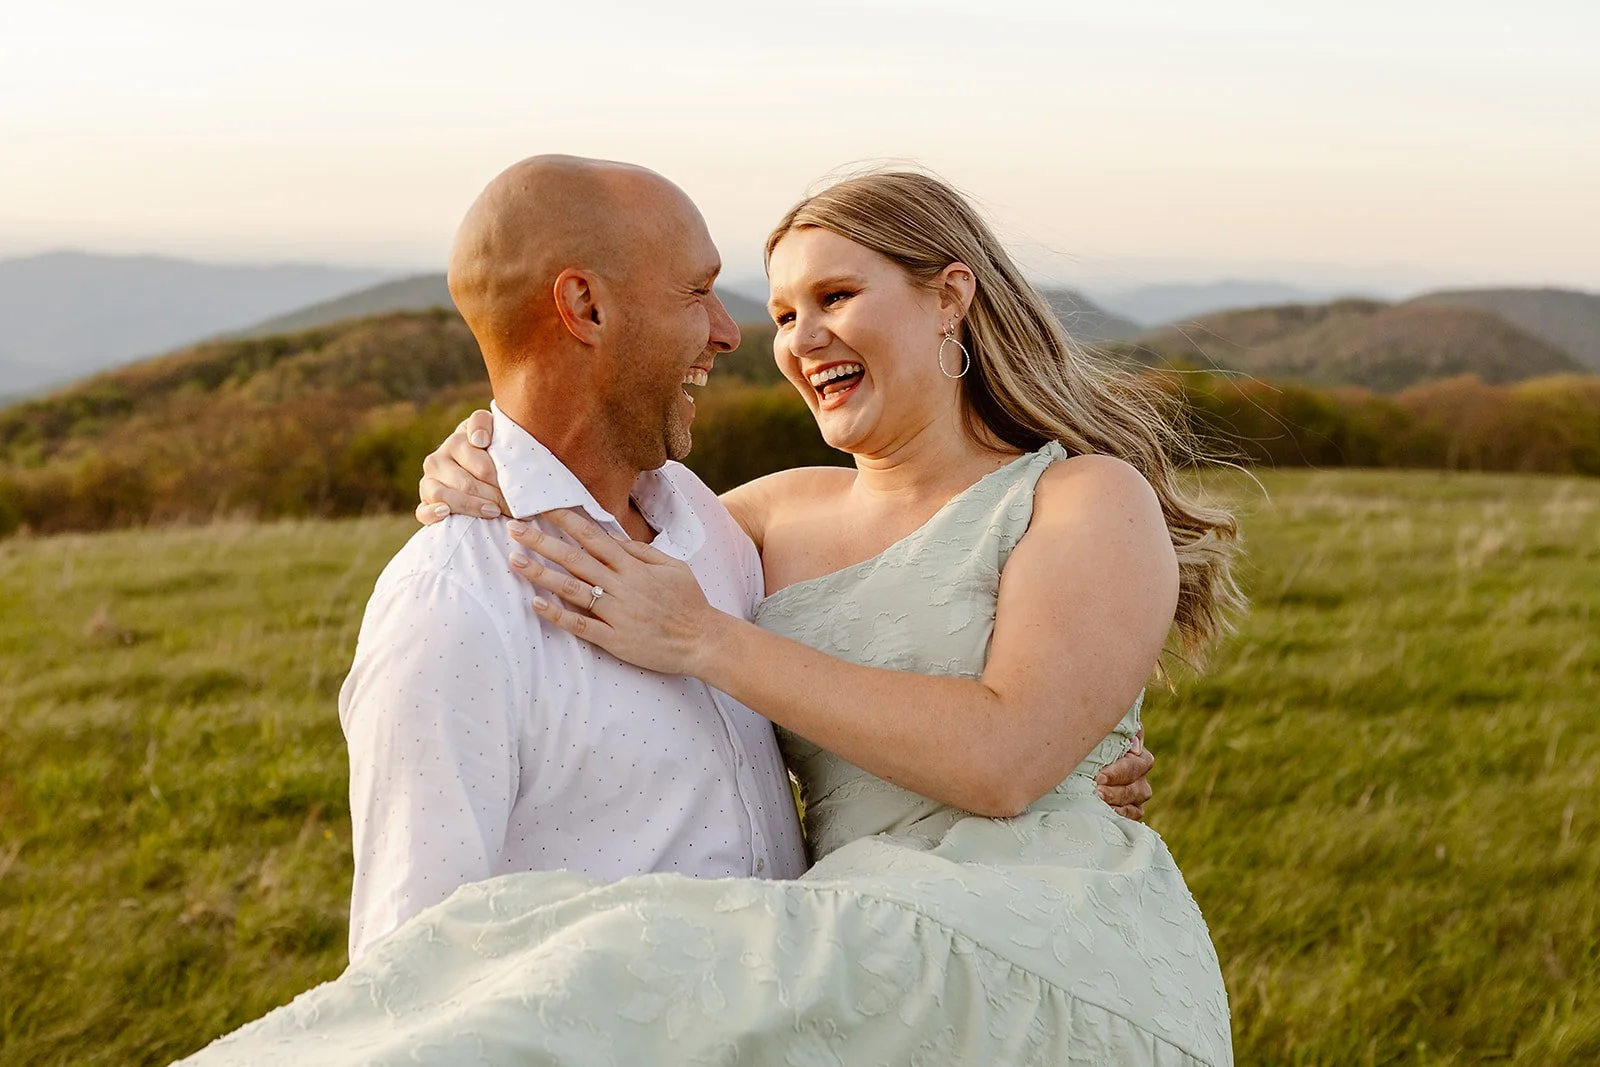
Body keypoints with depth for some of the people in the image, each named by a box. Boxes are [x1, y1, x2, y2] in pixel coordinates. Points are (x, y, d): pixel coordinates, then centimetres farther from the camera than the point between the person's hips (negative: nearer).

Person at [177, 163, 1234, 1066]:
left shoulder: (1094, 500, 2)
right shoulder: (789, 513, 21)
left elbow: (1006, 759, -14)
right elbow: (599, 542, 34)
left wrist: (702, 639, -12)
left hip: (1047, 970, -7)